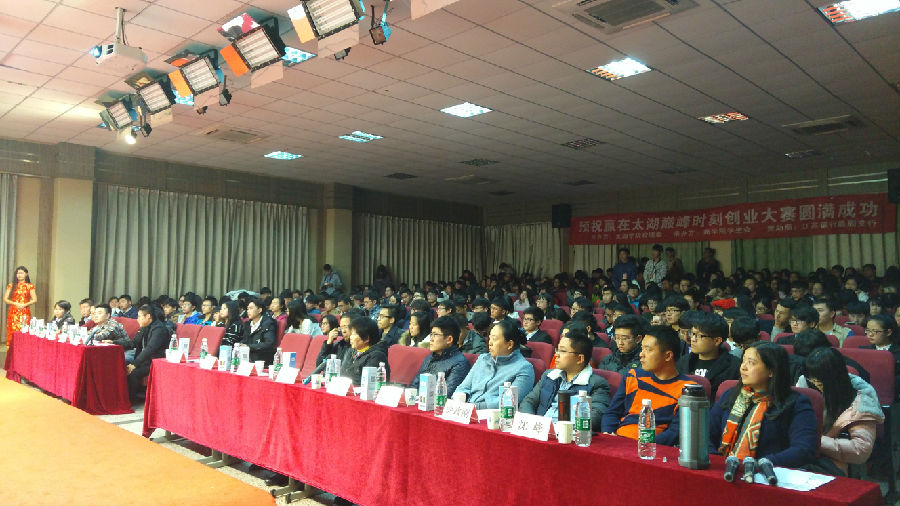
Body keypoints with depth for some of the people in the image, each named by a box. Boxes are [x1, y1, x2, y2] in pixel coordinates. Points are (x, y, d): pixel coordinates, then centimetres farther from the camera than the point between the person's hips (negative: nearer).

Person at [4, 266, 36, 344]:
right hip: (13, 312, 1)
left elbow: (34, 299, 3)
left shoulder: (30, 286, 7)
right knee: (12, 333, -3)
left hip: (25, 313, -1)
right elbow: (5, 299, 5)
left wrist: (25, 305, -12)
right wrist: (15, 303, -10)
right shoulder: (11, 286, 9)